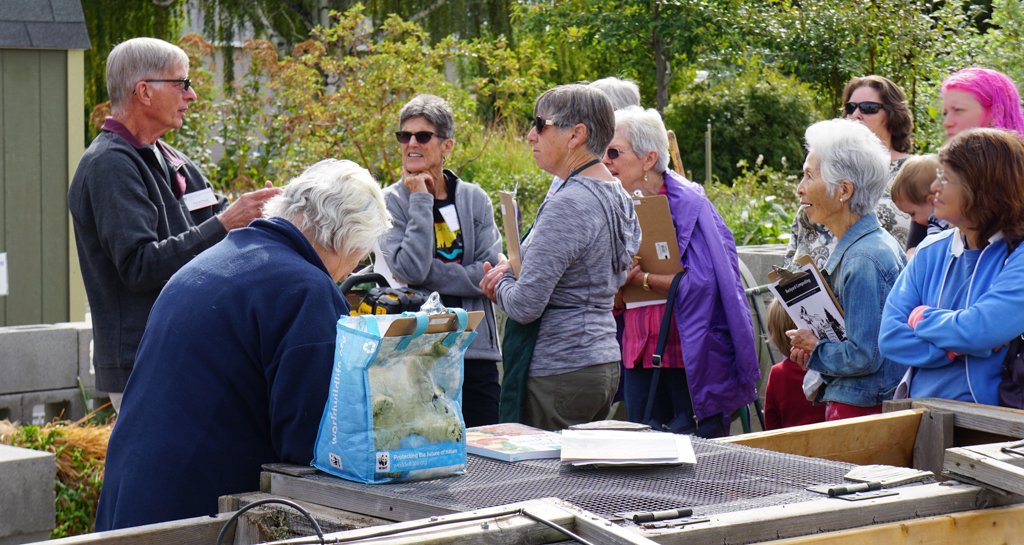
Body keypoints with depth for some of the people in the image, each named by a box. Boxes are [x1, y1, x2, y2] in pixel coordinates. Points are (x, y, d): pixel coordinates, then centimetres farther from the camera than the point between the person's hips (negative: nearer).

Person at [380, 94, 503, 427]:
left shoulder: (474, 199, 8)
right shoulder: (391, 202, 0)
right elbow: (410, 269, -15)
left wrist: (429, 274, -11)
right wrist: (421, 200, -10)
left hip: (477, 349, 3)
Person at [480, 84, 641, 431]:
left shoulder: (568, 205, -18)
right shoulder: (616, 196, 11)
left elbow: (525, 305, -22)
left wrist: (500, 285, 2)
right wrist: (514, 273, 10)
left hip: (559, 377, -10)